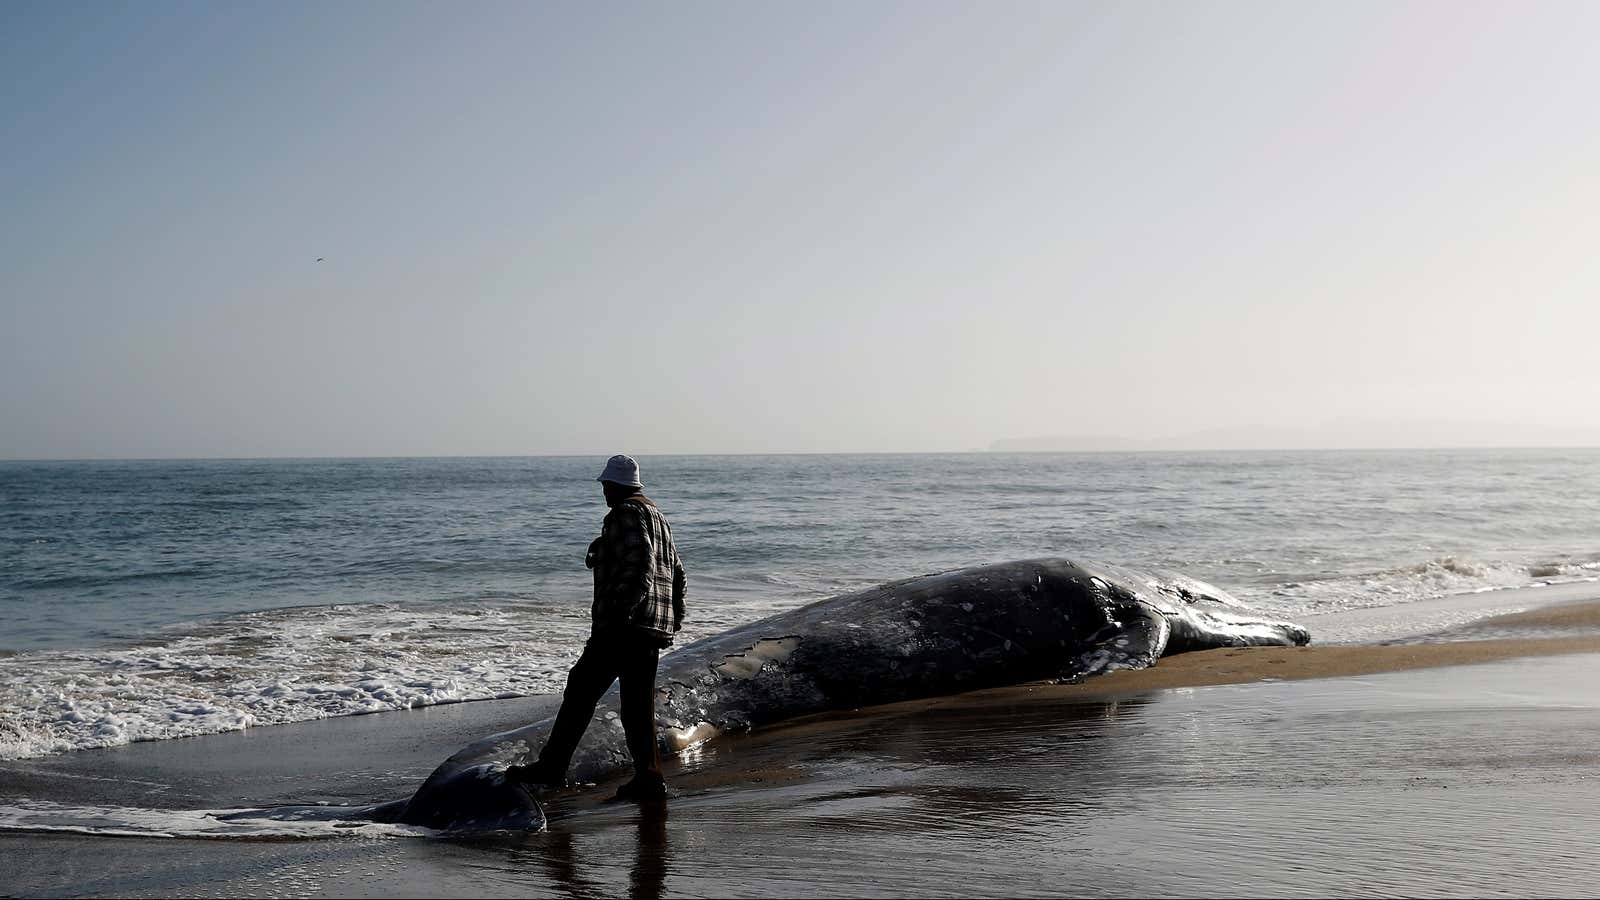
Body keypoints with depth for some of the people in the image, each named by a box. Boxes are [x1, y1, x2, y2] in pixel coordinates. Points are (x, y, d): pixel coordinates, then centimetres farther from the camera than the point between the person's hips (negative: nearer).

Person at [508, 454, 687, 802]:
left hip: (624, 626, -9)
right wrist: (673, 618, 27)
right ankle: (648, 778, 5)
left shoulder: (625, 516, -8)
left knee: (581, 688, -5)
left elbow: (639, 568, -21)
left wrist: (620, 612, -25)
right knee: (637, 703, 9)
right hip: (653, 629, 9)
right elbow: (677, 573, 24)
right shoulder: (657, 516, 22)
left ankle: (551, 767, -4)